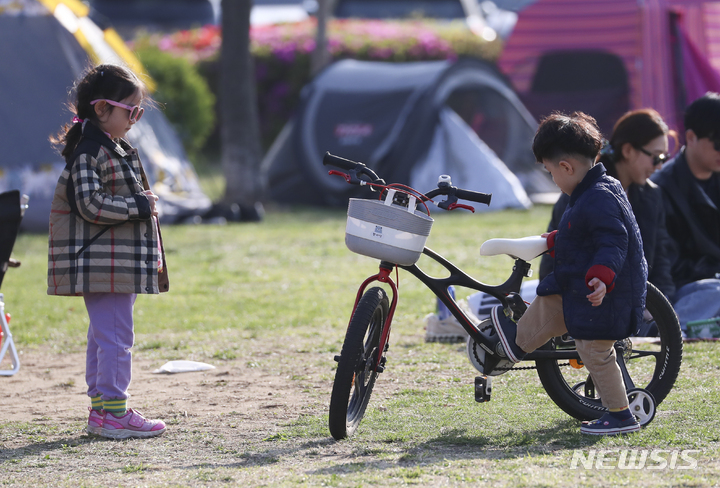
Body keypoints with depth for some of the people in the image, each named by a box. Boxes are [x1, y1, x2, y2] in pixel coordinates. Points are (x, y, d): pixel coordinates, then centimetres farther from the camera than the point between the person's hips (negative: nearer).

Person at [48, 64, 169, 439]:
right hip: (104, 261, -11)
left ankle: (101, 408, 20)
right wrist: (139, 205, -18)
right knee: (115, 334, -10)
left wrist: (143, 203, 12)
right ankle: (113, 413, -7)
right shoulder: (89, 151, -15)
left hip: (121, 260, 11)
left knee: (104, 332, 14)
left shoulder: (112, 147, 17)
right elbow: (90, 204, -22)